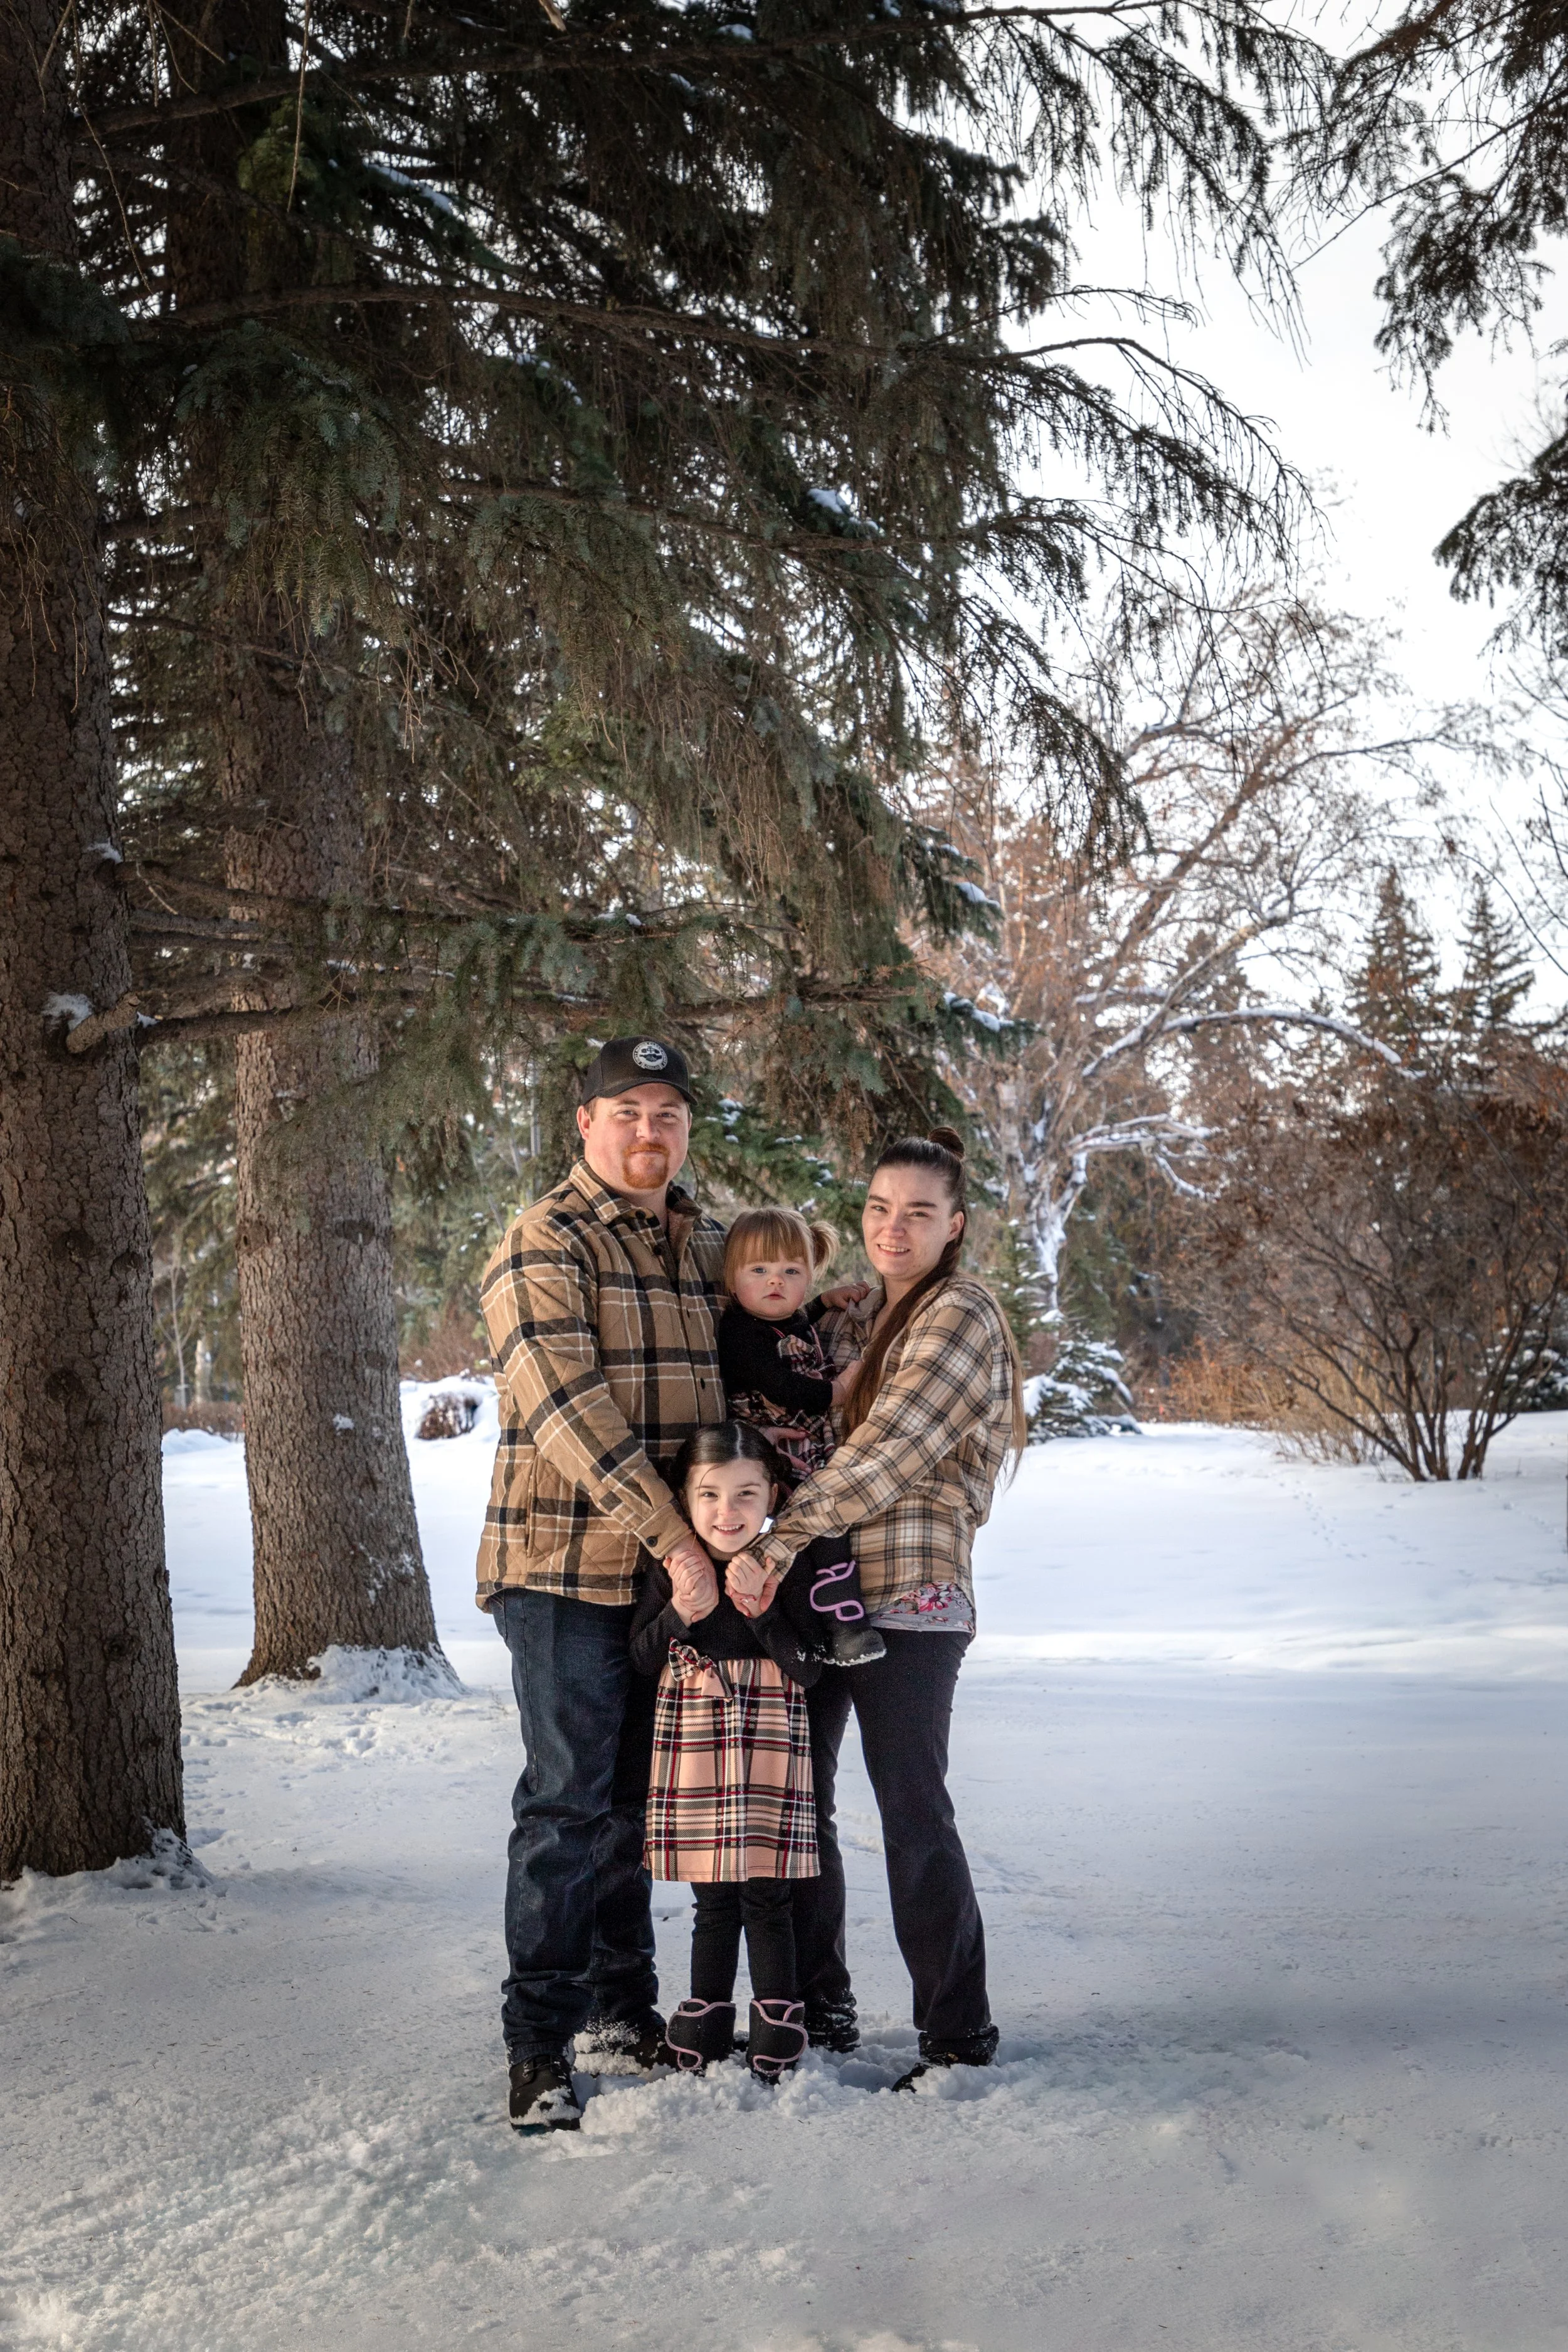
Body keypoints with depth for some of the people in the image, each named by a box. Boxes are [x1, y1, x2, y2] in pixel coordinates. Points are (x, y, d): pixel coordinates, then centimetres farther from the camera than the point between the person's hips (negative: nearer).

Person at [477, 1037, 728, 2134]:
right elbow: (571, 1410, -19)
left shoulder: (708, 1244, 13)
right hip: (566, 1570, -7)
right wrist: (676, 1538, -22)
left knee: (636, 1798, 15)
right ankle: (539, 2045, 3)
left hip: (673, 1570, 7)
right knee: (567, 1803, -5)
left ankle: (621, 2012, 27)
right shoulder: (543, 1247, -10)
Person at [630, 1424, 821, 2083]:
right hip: (693, 1751, 2)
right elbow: (642, 1661, 3)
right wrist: (681, 1614, -14)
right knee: (713, 1904, 11)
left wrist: (761, 1609, -20)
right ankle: (705, 2031, 26)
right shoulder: (671, 1572, 0)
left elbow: (808, 1671, -8)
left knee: (766, 1901, 2)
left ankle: (775, 2040, 14)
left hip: (768, 1753, -2)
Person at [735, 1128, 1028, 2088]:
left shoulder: (961, 1316, -6)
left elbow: (890, 1449, -17)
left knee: (913, 1810, -5)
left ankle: (958, 2034, 6)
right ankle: (819, 2010, 24)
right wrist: (784, 1543, 3)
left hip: (909, 1594, -8)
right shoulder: (861, 1317, 19)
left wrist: (788, 1534, -23)